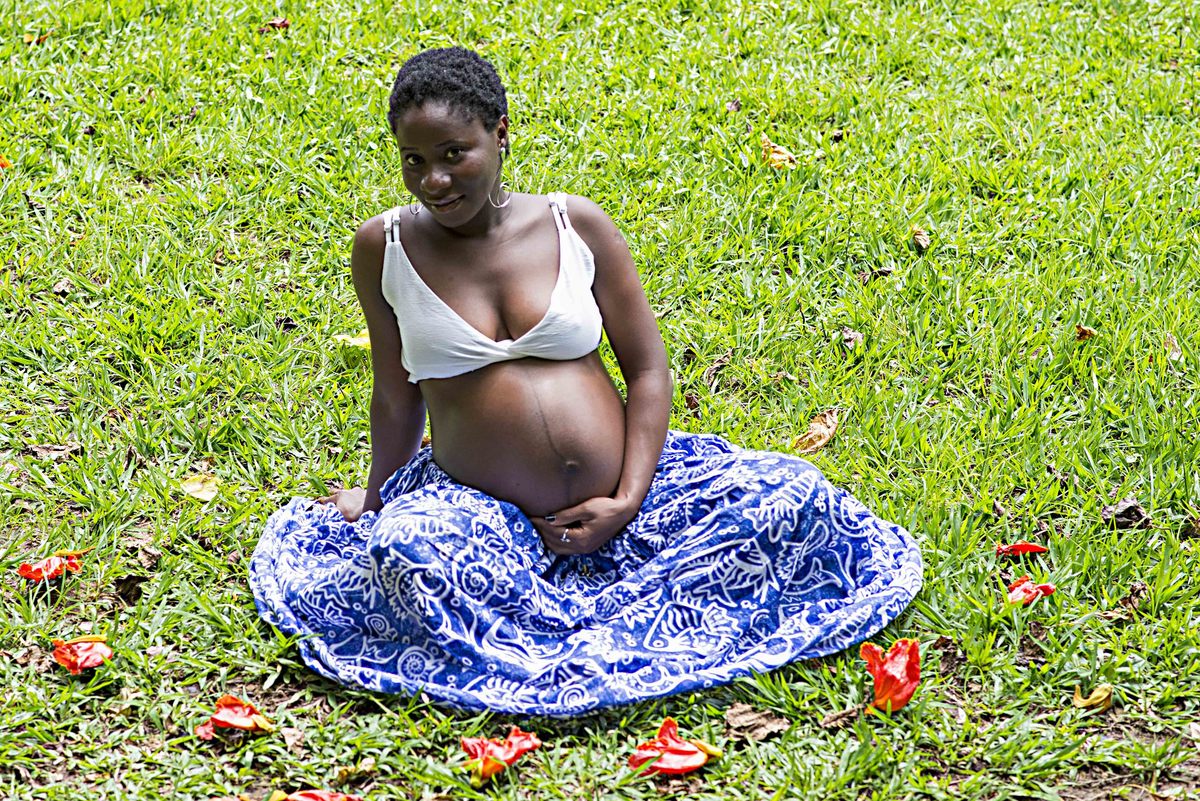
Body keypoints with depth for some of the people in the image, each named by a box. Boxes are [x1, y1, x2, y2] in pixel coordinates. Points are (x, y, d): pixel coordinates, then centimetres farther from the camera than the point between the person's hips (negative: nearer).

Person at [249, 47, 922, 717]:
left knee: (794, 493, -17)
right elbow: (397, 395, 11)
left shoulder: (576, 224, 1)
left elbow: (648, 368, 3)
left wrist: (628, 500, -8)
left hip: (615, 499, 2)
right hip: (483, 513, -2)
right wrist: (377, 498, 16)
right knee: (403, 555, -38)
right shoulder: (385, 247, 1)